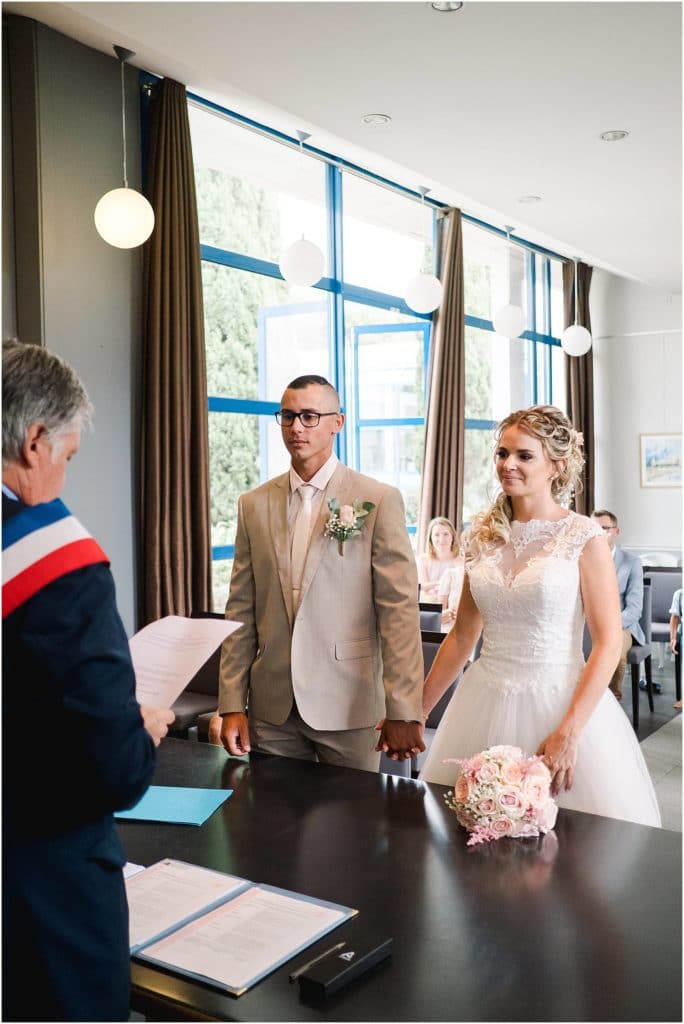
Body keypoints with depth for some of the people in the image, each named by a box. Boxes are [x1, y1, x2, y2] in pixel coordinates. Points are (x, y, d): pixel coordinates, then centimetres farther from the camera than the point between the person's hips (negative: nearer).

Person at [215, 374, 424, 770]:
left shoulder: (379, 500, -5)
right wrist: (232, 705, 2)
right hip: (271, 709, 3)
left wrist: (403, 712, -13)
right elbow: (241, 611, 6)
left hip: (348, 706, -3)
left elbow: (400, 609, -9)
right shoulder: (255, 504, 6)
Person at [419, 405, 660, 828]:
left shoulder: (584, 537, -8)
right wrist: (419, 709, 8)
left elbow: (608, 643, -10)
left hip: (559, 700, -4)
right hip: (486, 702, 4)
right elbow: (462, 635, 10)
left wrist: (569, 732, -17)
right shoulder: (484, 535, 5)